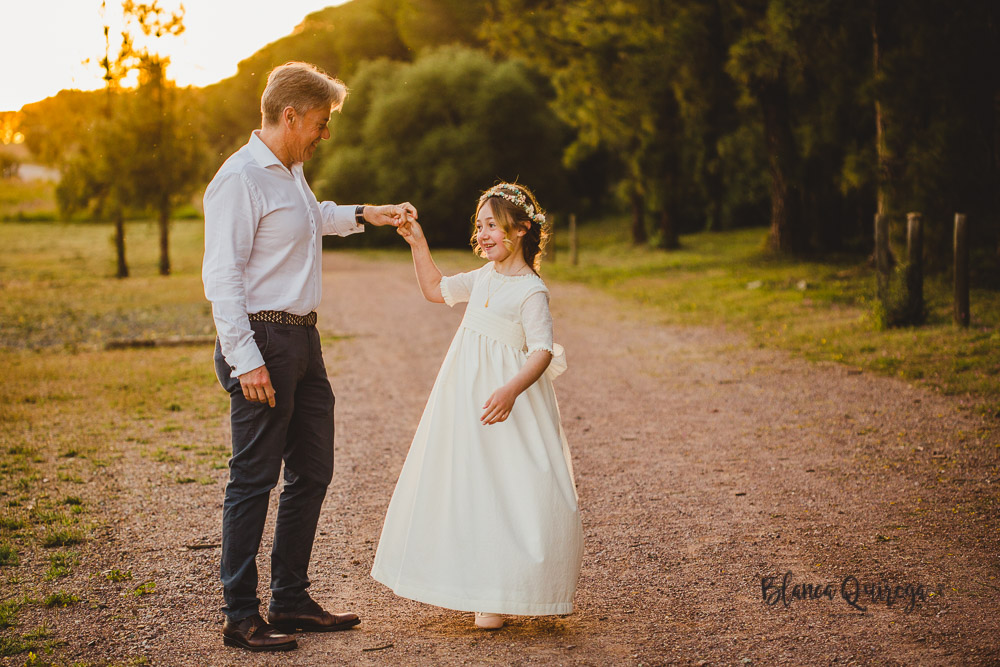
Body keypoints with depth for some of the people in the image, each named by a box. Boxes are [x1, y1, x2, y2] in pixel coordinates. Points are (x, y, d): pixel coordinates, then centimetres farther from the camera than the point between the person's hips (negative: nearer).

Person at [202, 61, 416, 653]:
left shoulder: (291, 171, 15)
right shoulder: (240, 179, -15)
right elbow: (222, 276, -20)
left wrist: (363, 215, 31)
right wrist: (245, 360, -24)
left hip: (304, 339, 10)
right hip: (262, 341, -10)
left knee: (312, 471, 14)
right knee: (255, 479, -4)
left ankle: (291, 600, 26)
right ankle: (241, 616, 6)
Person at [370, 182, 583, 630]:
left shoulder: (530, 291, -13)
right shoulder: (484, 277, 11)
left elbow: (542, 351, -21)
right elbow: (436, 290, 25)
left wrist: (511, 390, -36)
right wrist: (418, 244, 15)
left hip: (504, 401, -8)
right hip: (465, 399, 8)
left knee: (505, 495, -5)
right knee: (462, 487, 12)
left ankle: (500, 597, 4)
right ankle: (472, 584, 23)